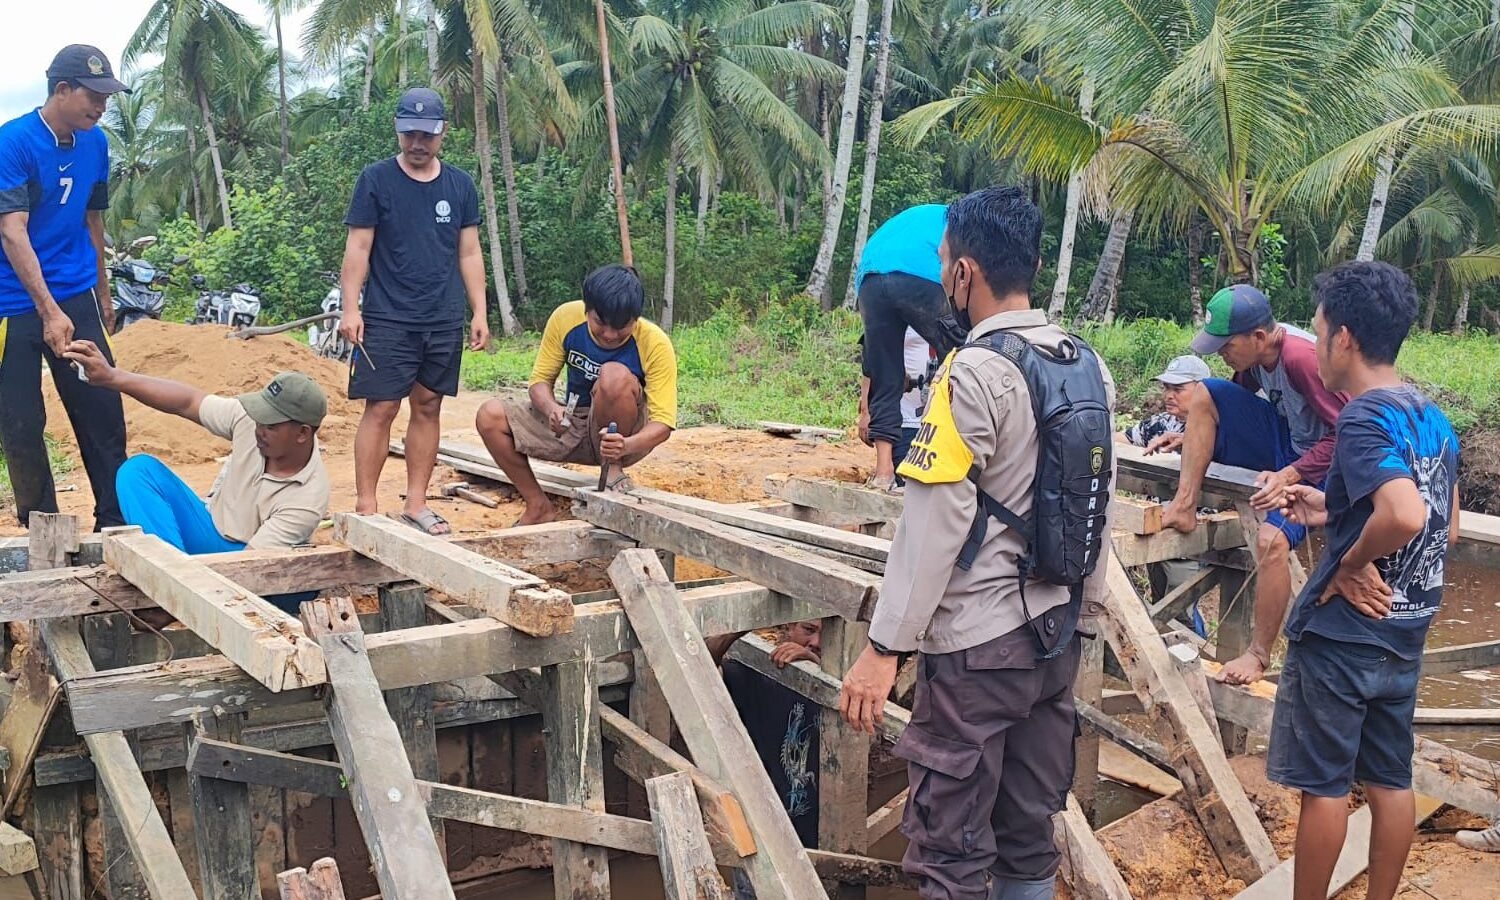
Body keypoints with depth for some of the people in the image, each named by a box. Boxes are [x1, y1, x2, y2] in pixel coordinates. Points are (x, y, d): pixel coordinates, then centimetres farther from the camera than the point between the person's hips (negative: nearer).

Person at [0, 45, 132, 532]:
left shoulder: (95, 142, 5)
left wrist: (102, 294, 23)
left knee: (103, 414, 2)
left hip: (77, 296, 5)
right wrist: (50, 313, -25)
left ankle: (115, 522, 12)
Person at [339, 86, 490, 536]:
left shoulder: (460, 184, 10)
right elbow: (358, 247, -2)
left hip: (445, 322, 4)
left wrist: (479, 313, 6)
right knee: (380, 409, -5)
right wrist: (350, 307, -10)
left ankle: (416, 504, 15)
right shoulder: (376, 179, 0)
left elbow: (469, 253, 12)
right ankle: (366, 507, 1)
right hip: (386, 320, -4)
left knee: (428, 408, 7)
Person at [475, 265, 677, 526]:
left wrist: (626, 446, -45)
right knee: (490, 416, -16)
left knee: (615, 375, -34)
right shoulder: (565, 318, -14)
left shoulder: (655, 344, -22)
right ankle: (539, 507, -6)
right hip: (573, 425, 4)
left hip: (624, 435, -4)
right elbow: (540, 381, -6)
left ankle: (613, 469, -12)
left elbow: (662, 424, -24)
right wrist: (551, 409, -31)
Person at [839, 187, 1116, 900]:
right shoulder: (1089, 366, 6)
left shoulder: (975, 372, -17)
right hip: (1056, 635, 8)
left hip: (978, 642, -8)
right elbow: (1098, 504, 13)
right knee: (1031, 828, 17)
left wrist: (884, 649, -17)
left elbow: (934, 522, -20)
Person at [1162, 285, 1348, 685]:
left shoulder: (1302, 358, -29)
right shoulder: (1255, 352, -3)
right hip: (1281, 439, 9)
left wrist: (1290, 475, -32)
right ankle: (1185, 506, -11)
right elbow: (1240, 402, 18)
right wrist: (1196, 435, 7)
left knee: (1271, 540, -31)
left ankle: (1259, 654, -14)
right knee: (1205, 394, -10)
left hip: (1317, 461, -8)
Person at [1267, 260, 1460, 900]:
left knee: (1322, 783, 4)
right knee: (1390, 779, 15)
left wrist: (1352, 563, -18)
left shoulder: (1365, 416, -19)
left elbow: (1406, 515, -35)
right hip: (1404, 632, 8)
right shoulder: (1435, 420, 7)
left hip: (1343, 631, -8)